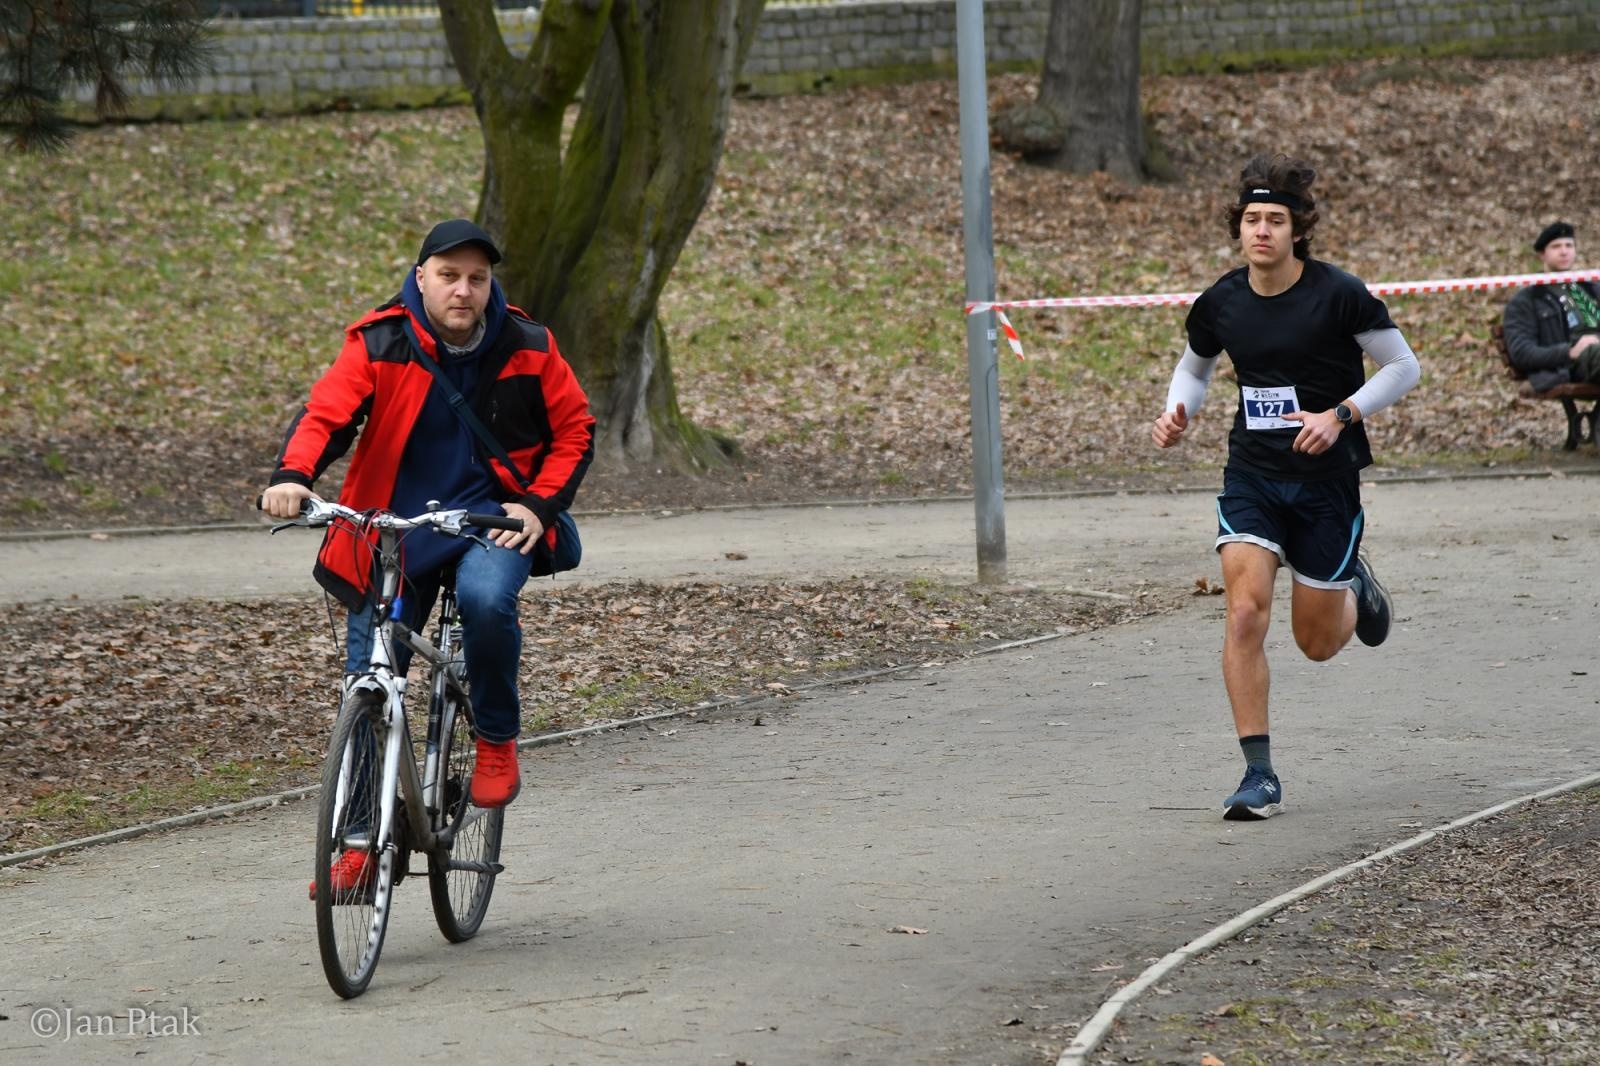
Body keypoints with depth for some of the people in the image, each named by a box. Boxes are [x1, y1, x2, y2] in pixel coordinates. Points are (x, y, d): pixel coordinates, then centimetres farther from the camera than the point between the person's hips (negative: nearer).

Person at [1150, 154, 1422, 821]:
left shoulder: (1339, 295, -13)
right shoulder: (1219, 304, -2)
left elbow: (1403, 367, -4)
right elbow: (1194, 366, 19)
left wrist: (1341, 414, -17)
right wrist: (1178, 414, -2)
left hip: (1327, 479, -2)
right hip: (1251, 477, 2)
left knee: (1317, 643, 7)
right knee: (1245, 613, -17)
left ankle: (1353, 585, 44)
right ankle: (1259, 775, -11)